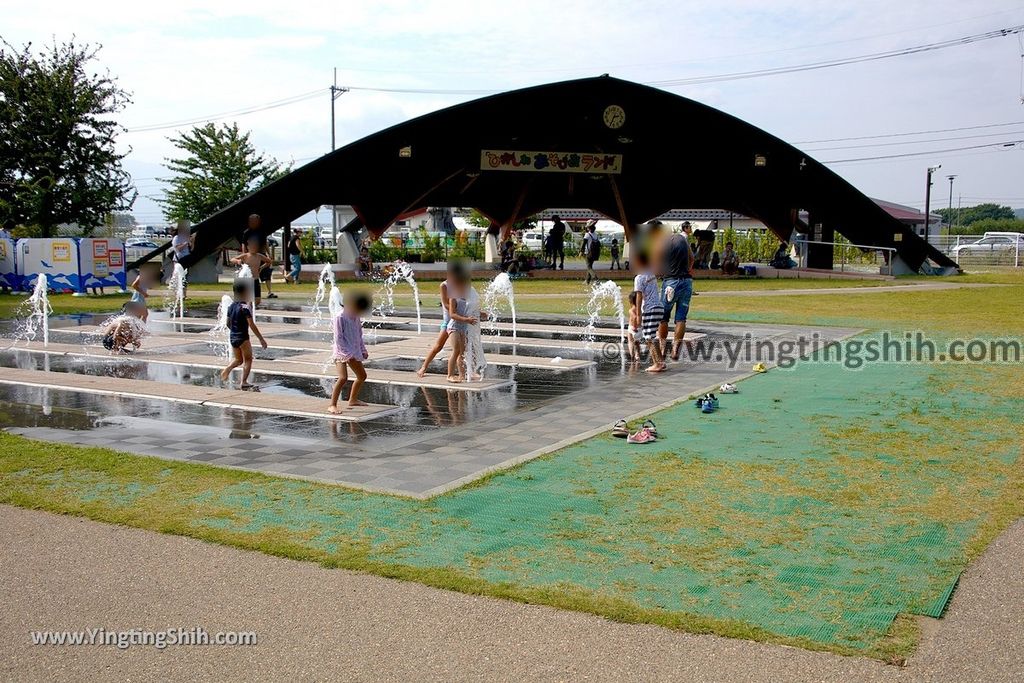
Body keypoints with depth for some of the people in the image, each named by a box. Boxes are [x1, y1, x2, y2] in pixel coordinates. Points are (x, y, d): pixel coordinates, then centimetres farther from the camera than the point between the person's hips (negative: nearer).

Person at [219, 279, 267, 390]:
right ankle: (244, 382, 1)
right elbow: (252, 325, -18)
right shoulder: (245, 308, -17)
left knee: (238, 359, 20)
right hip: (243, 338, -7)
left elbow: (228, 323, 12)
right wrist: (261, 339, -14)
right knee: (248, 360, 6)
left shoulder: (231, 306, 5)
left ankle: (227, 369, -5)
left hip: (232, 337, 7)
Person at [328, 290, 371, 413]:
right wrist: (348, 353, -21)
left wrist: (363, 350, 7)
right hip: (341, 352, -8)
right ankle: (332, 405, -21)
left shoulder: (357, 318, 6)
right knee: (343, 377, -24)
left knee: (362, 376, 19)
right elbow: (338, 339, -18)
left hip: (354, 353, 8)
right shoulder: (340, 318, -17)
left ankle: (353, 400, 38)